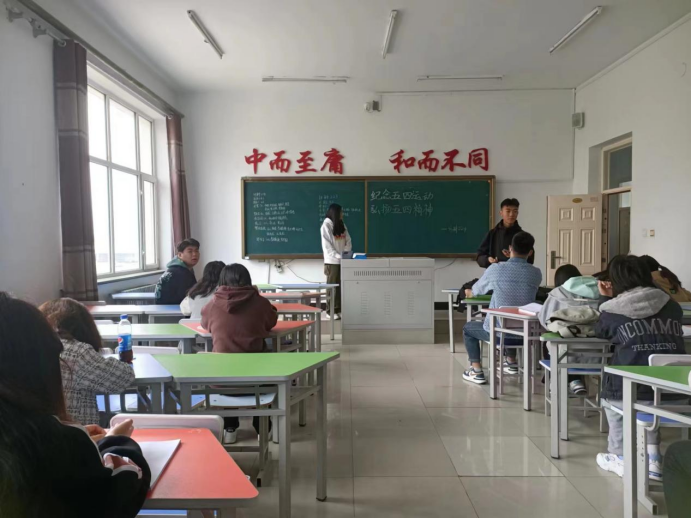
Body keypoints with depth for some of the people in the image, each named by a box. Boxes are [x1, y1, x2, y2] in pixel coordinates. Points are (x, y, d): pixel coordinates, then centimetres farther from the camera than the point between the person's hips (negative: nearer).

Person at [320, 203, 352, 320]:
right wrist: (338, 256, -18)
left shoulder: (342, 225, 15)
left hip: (343, 260, 6)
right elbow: (326, 245, -11)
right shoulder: (326, 225, -5)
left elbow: (348, 241, 13)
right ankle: (330, 311, 2)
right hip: (332, 261, -6)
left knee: (341, 286, 4)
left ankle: (338, 310, 10)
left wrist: (347, 252, -5)